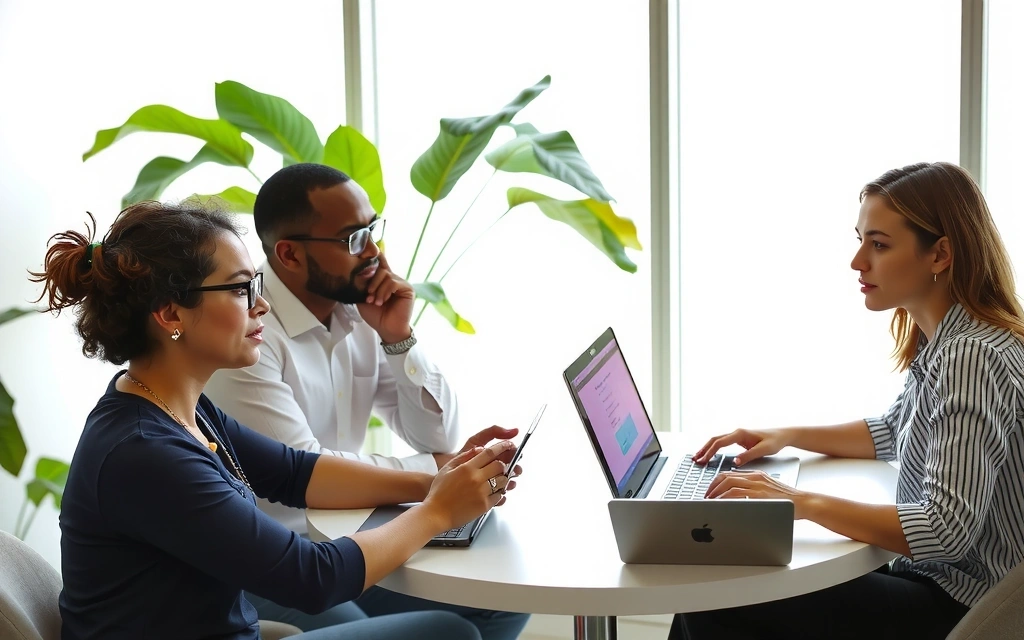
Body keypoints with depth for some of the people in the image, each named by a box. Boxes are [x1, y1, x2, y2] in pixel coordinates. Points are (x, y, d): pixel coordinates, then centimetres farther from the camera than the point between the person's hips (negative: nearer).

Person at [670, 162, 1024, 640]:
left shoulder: (971, 357, -24)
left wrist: (804, 502, -29)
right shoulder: (941, 342, 7)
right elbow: (893, 432, 25)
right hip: (929, 575, 9)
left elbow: (947, 530, -30)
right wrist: (786, 436, 13)